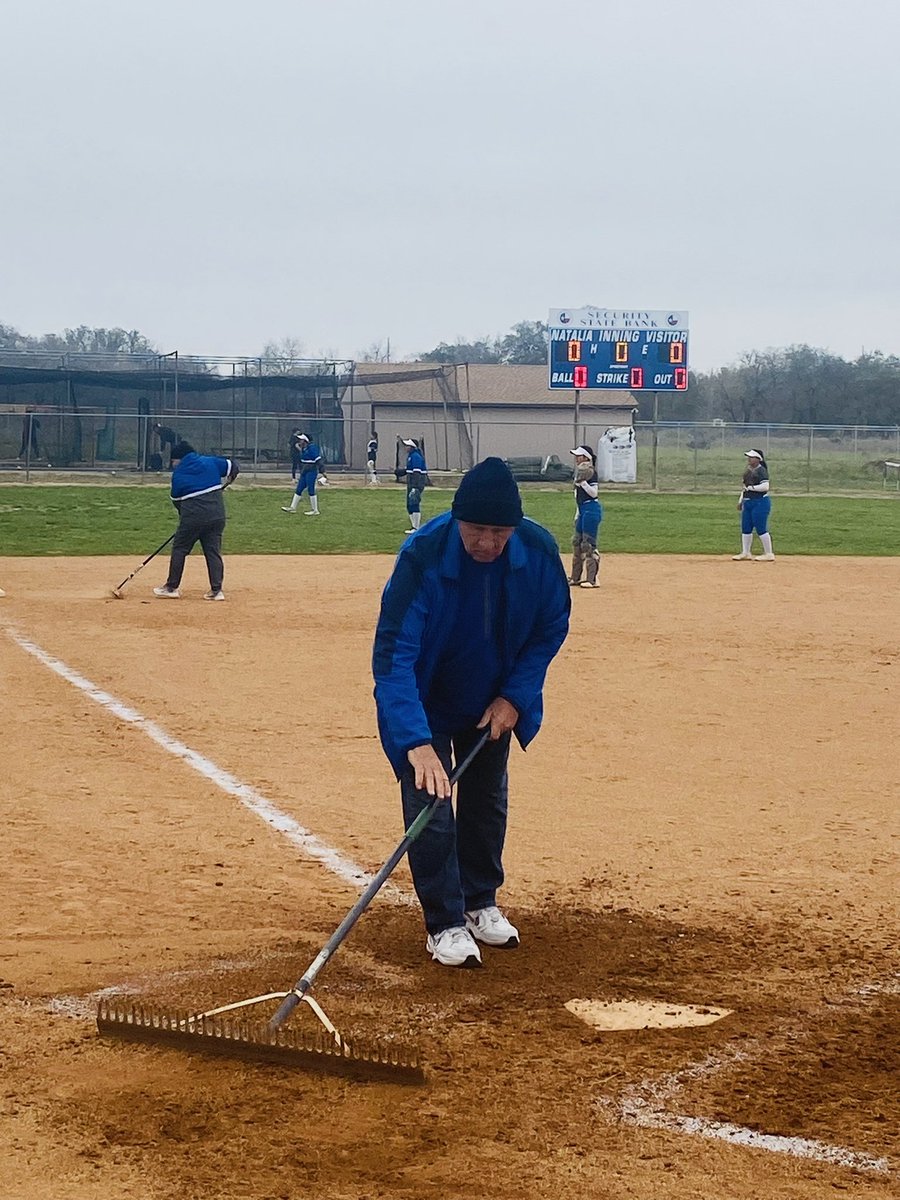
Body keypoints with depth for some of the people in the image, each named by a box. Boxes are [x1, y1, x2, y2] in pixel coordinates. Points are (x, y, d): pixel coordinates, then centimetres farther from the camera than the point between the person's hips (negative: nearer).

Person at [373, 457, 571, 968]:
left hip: (494, 702, 4)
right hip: (427, 701, -4)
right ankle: (445, 924, 6)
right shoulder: (423, 555, -35)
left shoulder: (540, 550, -24)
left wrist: (514, 697, -14)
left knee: (488, 802, 15)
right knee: (430, 808, -8)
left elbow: (551, 628, -6)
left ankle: (480, 902, 35)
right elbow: (393, 654, -38)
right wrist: (415, 742, -47)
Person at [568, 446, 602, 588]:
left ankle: (592, 579, -7)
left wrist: (582, 481, -29)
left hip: (591, 509, -10)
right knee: (577, 542, 14)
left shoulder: (590, 472, -12)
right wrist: (578, 513, 23)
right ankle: (575, 578, 21)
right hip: (582, 510, 11)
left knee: (588, 544, -9)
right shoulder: (579, 471, 16)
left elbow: (593, 492, -20)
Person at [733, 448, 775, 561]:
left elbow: (765, 486, -21)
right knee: (746, 528, 11)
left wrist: (750, 488, -18)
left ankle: (769, 554, -2)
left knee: (761, 528, -8)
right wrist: (741, 500, 20)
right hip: (747, 503, 10)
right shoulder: (748, 470, 16)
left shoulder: (761, 471, -12)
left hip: (760, 502, -10)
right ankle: (745, 553, 19)